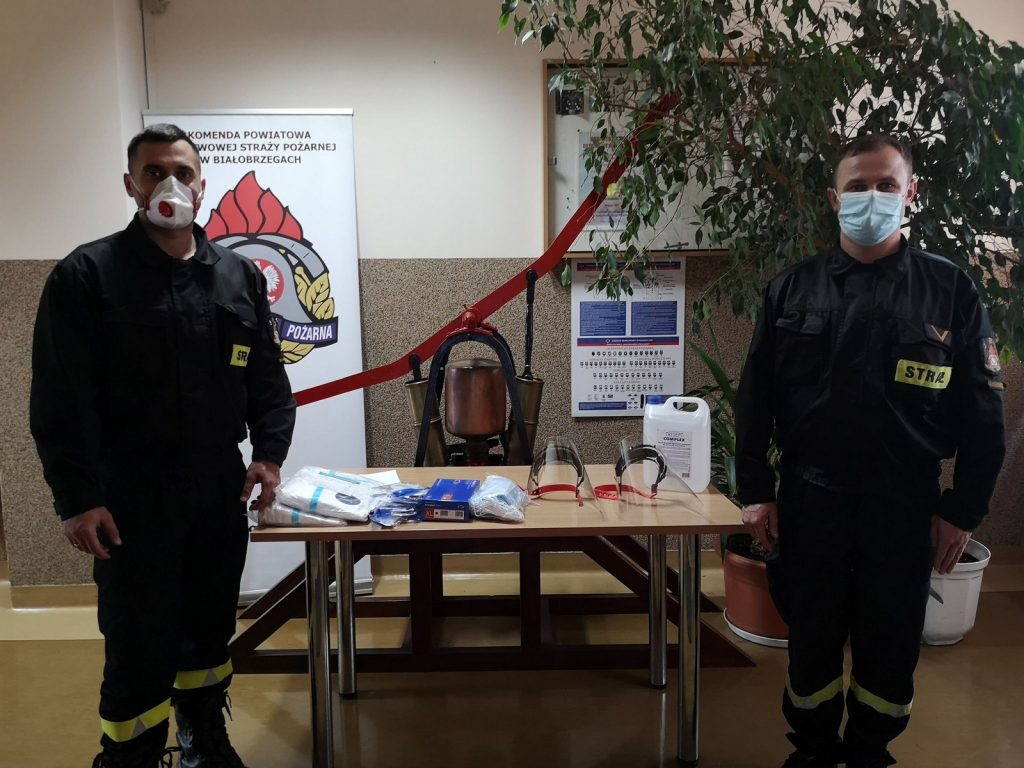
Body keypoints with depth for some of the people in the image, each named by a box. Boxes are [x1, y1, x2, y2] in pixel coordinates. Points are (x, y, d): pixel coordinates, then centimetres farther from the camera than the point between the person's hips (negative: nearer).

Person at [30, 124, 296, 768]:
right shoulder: (86, 275, -5)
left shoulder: (240, 276, 7)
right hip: (130, 499, -4)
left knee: (212, 629, 17)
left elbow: (268, 378, 10)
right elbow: (61, 400, -9)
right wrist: (77, 498, -14)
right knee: (140, 648, 4)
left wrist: (269, 453, -1)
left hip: (221, 490, 4)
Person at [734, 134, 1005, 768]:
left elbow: (982, 413, 1)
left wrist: (964, 509, -1)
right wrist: (756, 490, -1)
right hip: (808, 501, 1)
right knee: (812, 640, 13)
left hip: (905, 506, 0)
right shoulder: (793, 288, 1)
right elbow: (755, 398, 3)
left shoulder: (950, 291, -1)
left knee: (890, 646, 13)